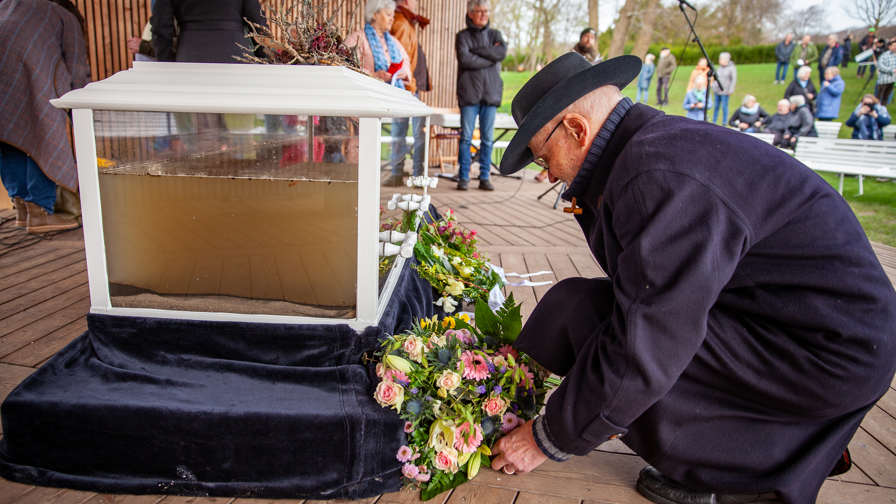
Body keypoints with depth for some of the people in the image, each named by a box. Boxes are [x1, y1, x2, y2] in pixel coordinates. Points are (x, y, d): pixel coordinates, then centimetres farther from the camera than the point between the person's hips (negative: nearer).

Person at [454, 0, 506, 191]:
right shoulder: (463, 36, 7)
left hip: (491, 94, 3)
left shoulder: (494, 34, 16)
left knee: (487, 138, 3)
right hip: (469, 93, -2)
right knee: (466, 137, -3)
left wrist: (477, 50, -6)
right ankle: (463, 177, 4)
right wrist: (490, 56, -5)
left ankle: (484, 177, 9)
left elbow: (502, 52, -4)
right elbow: (464, 59, -11)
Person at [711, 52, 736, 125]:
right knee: (716, 106, 9)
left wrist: (730, 90, -11)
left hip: (725, 91, -6)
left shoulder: (732, 68, -6)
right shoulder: (719, 68, 12)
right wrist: (713, 86, 10)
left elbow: (734, 80, -7)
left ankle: (724, 123, 5)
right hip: (717, 91, 6)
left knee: (724, 107, -2)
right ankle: (714, 122, 16)